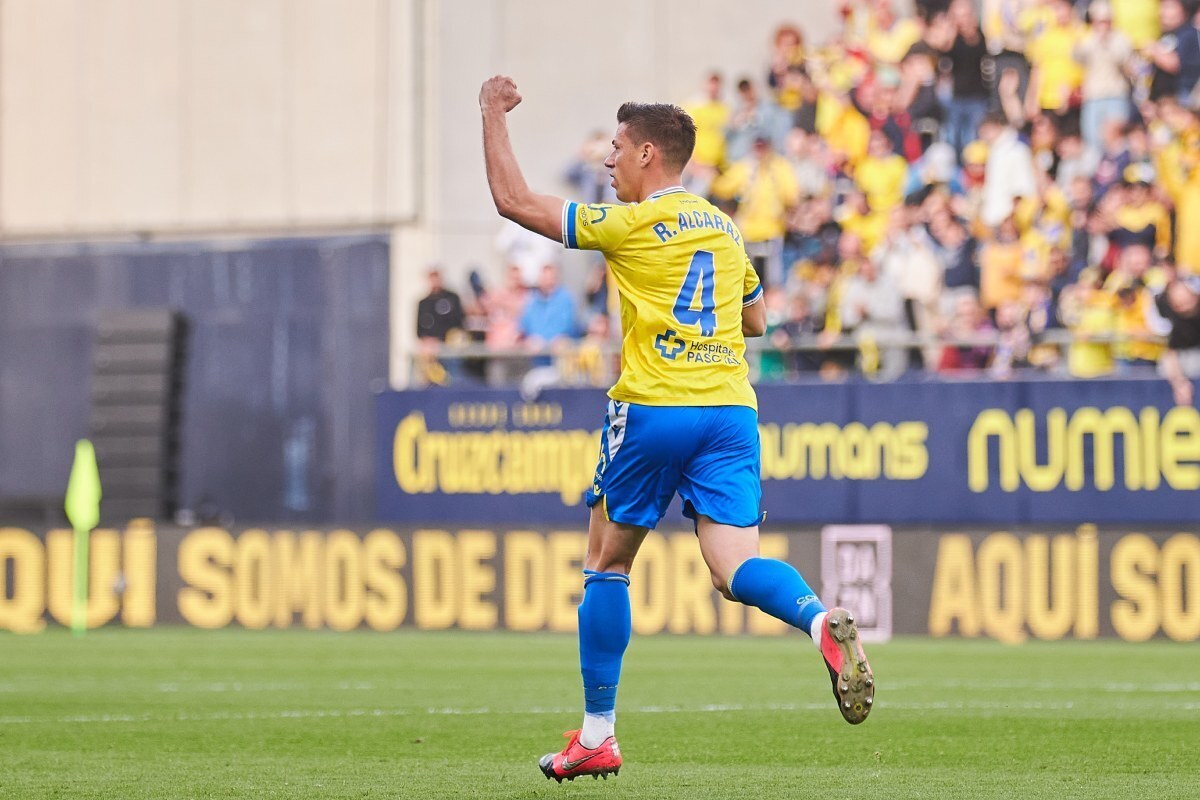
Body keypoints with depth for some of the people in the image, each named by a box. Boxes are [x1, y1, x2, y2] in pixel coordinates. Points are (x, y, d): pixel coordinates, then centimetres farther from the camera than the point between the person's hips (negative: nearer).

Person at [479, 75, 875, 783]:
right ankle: (823, 621, -38)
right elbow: (756, 319, 29)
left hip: (653, 411, -5)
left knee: (608, 563, 11)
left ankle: (597, 736, 14)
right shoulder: (725, 228, 15)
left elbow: (514, 198, -2)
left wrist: (494, 115, 9)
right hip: (731, 411, 5)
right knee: (737, 569, -5)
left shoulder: (629, 225, -5)